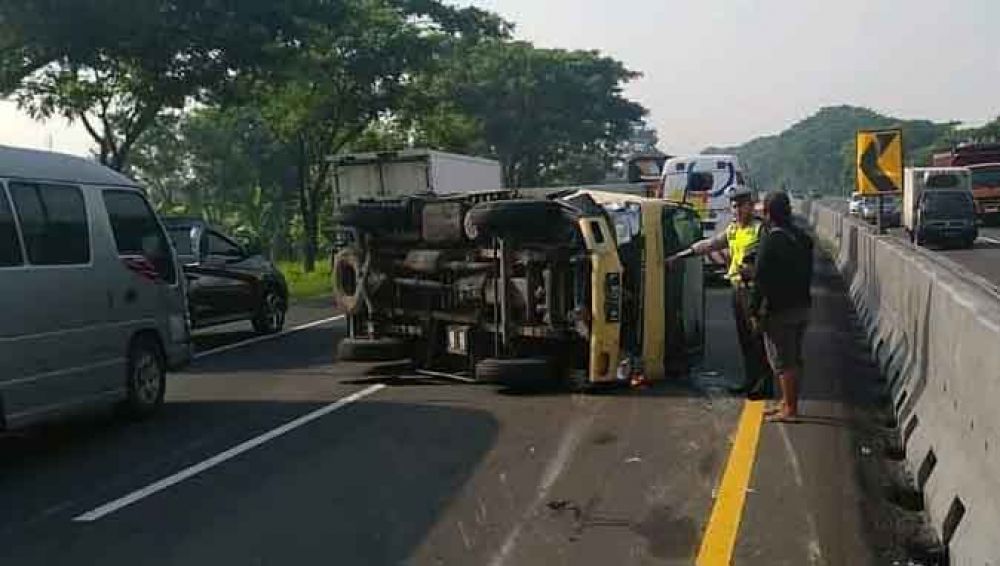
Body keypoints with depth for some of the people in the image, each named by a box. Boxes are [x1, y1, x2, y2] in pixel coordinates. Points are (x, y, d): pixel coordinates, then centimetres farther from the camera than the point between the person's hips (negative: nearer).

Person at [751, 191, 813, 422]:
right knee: (794, 358, 16)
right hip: (802, 307, 8)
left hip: (779, 310, -8)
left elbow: (761, 279, -17)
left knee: (782, 361, -2)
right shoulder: (803, 238, 10)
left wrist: (755, 309, -11)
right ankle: (788, 402, 25)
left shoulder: (771, 240, -16)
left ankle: (790, 409, 0)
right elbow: (808, 274, 16)